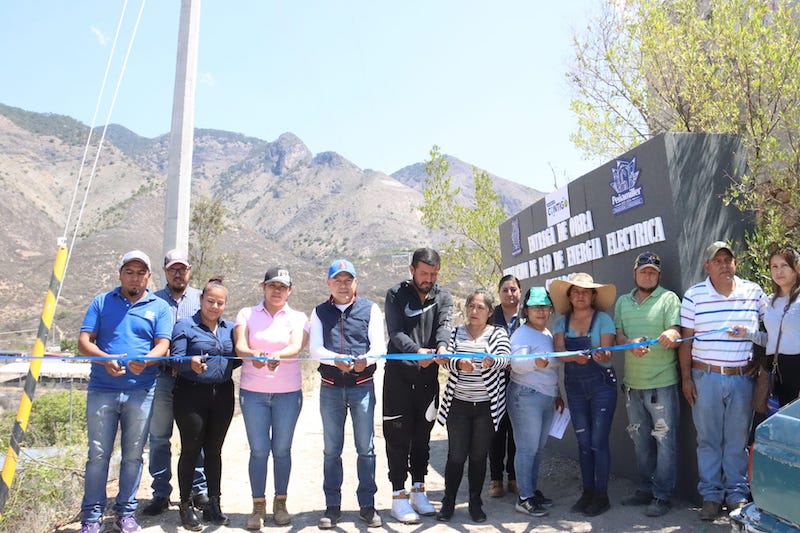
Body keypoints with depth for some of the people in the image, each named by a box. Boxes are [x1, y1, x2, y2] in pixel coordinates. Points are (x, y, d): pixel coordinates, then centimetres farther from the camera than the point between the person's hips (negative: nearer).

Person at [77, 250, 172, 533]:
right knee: (98, 454, 3)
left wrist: (146, 360, -23)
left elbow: (163, 345, -1)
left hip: (141, 392, 0)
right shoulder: (101, 302, 8)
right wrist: (105, 359, -18)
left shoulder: (159, 307, 7)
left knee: (133, 455, 8)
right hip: (102, 390, 0)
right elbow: (84, 341, 1)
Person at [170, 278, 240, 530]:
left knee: (214, 450, 12)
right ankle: (186, 507, 16)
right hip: (192, 394, -4)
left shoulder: (230, 328, 12)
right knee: (190, 450, 2)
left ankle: (214, 505, 22)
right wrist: (191, 362, -31)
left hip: (223, 395, 4)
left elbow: (236, 358, 11)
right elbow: (175, 358, -10)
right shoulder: (185, 326, -1)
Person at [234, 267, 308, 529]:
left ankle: (280, 502, 21)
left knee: (282, 449, 6)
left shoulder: (298, 318, 6)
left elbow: (296, 346, -12)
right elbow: (239, 346, -8)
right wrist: (253, 354, -31)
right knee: (259, 450, 1)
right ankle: (258, 506, 14)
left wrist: (277, 355, -34)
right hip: (253, 392, 0)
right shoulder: (247, 315, 8)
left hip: (288, 392, 0)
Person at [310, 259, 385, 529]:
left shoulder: (370, 309, 3)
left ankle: (367, 505, 18)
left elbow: (379, 345, -4)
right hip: (330, 388, 1)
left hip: (362, 386, -1)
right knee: (331, 450, 9)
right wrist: (336, 360, -24)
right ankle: (332, 506, 21)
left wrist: (365, 360, -26)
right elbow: (315, 348, -3)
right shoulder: (320, 312, 8)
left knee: (366, 448, 5)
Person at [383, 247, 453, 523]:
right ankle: (399, 496, 12)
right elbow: (396, 333, -14)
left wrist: (442, 346, -34)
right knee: (398, 437, 1)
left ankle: (418, 491, 27)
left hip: (428, 376, 3)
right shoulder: (396, 295, -2)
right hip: (399, 376, -3)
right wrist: (417, 350, -33)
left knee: (422, 436, 13)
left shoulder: (443, 297, 7)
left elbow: (444, 326, -11)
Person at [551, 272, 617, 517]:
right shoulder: (562, 322, 3)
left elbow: (606, 355, -13)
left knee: (598, 441, -3)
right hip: (574, 386, 4)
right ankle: (587, 492, 21)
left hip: (601, 384, -3)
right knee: (583, 441, 9)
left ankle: (601, 495, 9)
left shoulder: (603, 319, -6)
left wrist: (602, 357, -36)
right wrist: (576, 357, -31)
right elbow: (558, 350, -11)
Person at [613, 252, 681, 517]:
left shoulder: (669, 298, -3)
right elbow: (618, 336, 4)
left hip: (662, 382, -5)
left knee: (665, 440, 0)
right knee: (640, 440, 16)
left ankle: (662, 496, 11)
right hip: (632, 382, 5)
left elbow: (675, 333, -13)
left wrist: (671, 335, -37)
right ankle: (645, 489, 30)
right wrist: (631, 343, -18)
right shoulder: (623, 302, 11)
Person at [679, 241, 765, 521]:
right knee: (708, 439, 7)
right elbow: (685, 340, 1)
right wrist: (686, 378, -2)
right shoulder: (694, 295, -1)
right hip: (705, 378, -1)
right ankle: (711, 495, 20)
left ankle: (737, 494, 25)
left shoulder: (754, 293, 3)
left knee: (738, 439, 9)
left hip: (742, 379, 1)